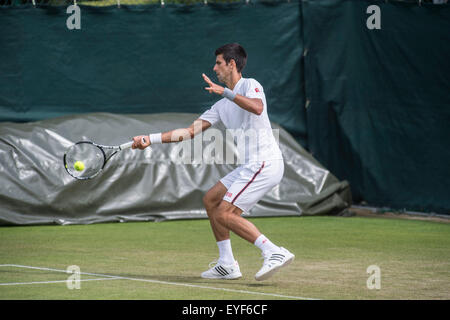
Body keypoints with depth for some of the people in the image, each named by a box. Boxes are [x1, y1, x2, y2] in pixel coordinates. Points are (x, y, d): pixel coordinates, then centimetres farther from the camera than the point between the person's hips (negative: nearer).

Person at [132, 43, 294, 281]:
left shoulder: (250, 85, -6)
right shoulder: (222, 106, 19)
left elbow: (257, 108, -30)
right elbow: (191, 131, 18)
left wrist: (225, 91, -29)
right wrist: (150, 139, 14)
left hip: (265, 163, -10)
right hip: (250, 166, 10)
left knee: (224, 214, -14)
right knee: (210, 200, 15)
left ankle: (274, 253, -18)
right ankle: (227, 264, 16)